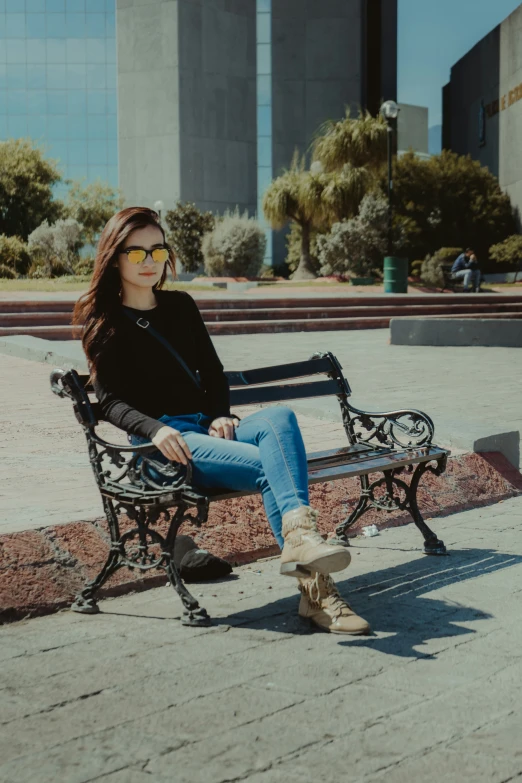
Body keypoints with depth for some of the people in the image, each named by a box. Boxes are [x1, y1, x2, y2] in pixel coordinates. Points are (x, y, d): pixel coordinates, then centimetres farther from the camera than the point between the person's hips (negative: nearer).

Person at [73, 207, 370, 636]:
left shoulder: (180, 306, 20)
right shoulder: (103, 323, 6)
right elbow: (111, 401, -4)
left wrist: (222, 416, -1)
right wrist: (156, 429, -24)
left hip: (209, 428, 5)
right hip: (162, 444, -5)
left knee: (279, 417, -30)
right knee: (270, 466, -30)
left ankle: (299, 535, -48)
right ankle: (315, 587, -41)